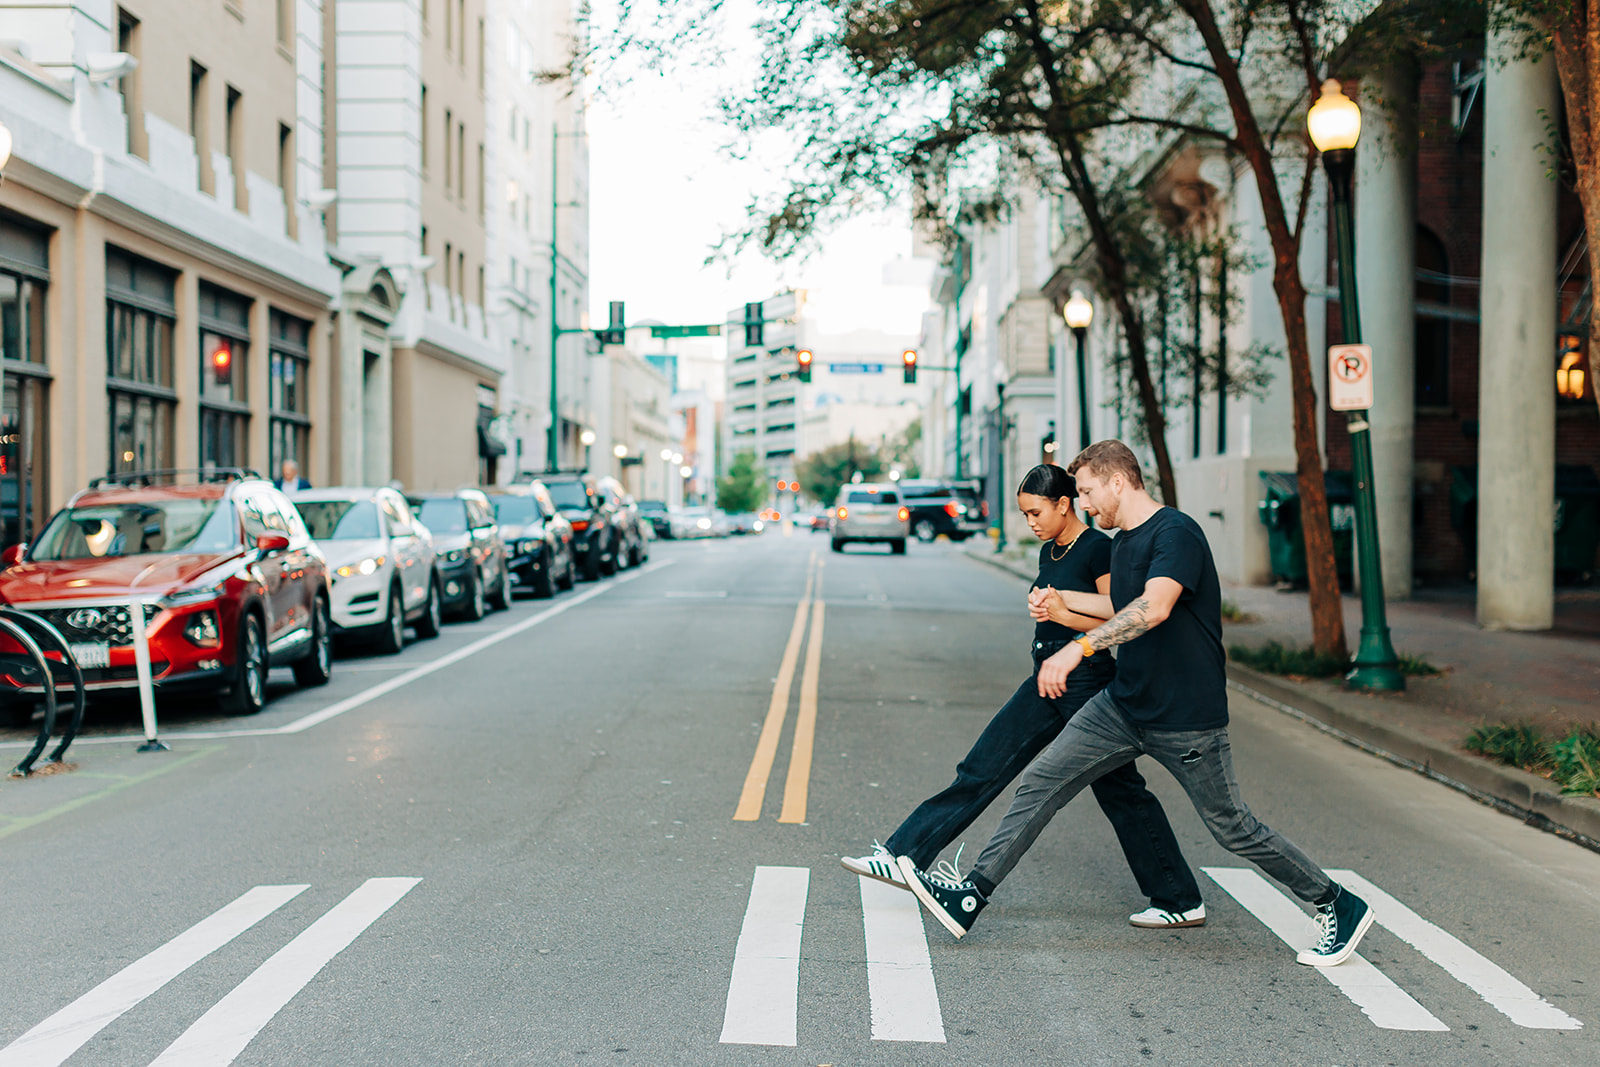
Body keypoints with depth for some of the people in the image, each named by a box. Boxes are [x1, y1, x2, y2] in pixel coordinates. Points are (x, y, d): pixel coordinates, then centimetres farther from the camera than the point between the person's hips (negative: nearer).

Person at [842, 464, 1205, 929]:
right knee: (983, 769, 5)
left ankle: (1181, 902, 16)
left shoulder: (1099, 550, -13)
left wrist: (1060, 612, -17)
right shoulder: (1049, 552, 12)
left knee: (1120, 791, 2)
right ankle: (902, 856, 7)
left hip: (1088, 683, -8)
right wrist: (1039, 606, 2)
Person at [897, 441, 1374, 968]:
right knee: (1039, 783, -1)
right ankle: (971, 895, 3)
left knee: (1232, 828, 2)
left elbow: (1154, 608, -35)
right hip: (1123, 705, 8)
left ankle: (1339, 907, 21)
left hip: (1187, 720, -8)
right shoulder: (1122, 543, 11)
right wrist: (1064, 600, 34)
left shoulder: (1176, 532, -18)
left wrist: (1079, 648, -41)